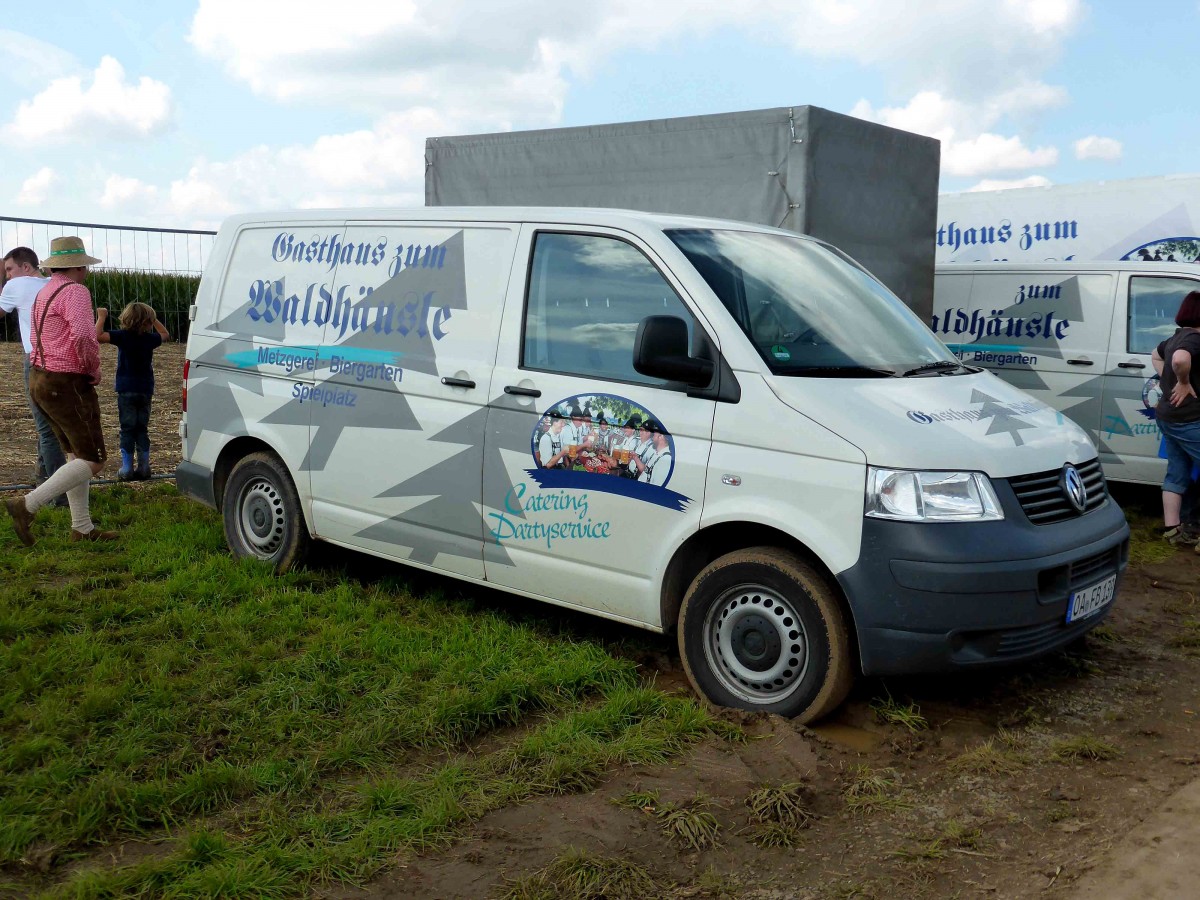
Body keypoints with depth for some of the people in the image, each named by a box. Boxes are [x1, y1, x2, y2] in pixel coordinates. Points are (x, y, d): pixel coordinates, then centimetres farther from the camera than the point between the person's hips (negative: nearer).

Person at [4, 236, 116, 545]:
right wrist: (94, 369, -12)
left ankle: (82, 528, 18)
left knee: (77, 456, 15)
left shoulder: (43, 293, 18)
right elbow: (82, 336, -29)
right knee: (93, 460, -5)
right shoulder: (75, 291, -13)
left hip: (41, 379, 10)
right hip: (67, 385, -10)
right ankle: (27, 506, -11)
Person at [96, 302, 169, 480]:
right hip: (145, 390, 3)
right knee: (142, 428, 11)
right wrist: (153, 318, 23)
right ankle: (144, 467, 11)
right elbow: (165, 334, 24)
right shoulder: (150, 338, 1)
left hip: (126, 390, -3)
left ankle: (127, 469, 0)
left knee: (127, 429, 0)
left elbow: (98, 336, -23)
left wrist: (101, 317, -11)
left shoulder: (123, 336, -10)